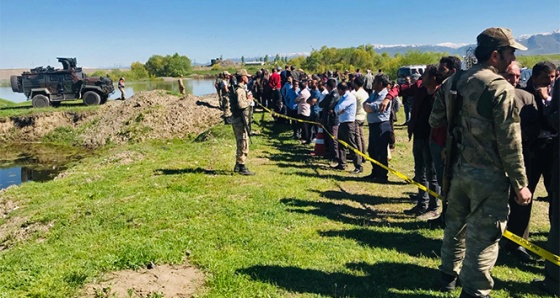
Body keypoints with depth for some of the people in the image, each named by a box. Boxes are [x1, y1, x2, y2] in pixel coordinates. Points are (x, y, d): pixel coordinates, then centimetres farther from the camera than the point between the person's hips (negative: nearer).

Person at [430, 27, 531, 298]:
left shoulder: (452, 82, 6)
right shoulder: (501, 88, -16)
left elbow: (435, 120, 11)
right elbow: (510, 143, -16)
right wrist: (520, 184, -9)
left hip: (457, 168, 7)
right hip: (488, 174, -7)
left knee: (456, 224, 21)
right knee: (483, 235, 4)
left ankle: (449, 275, 37)